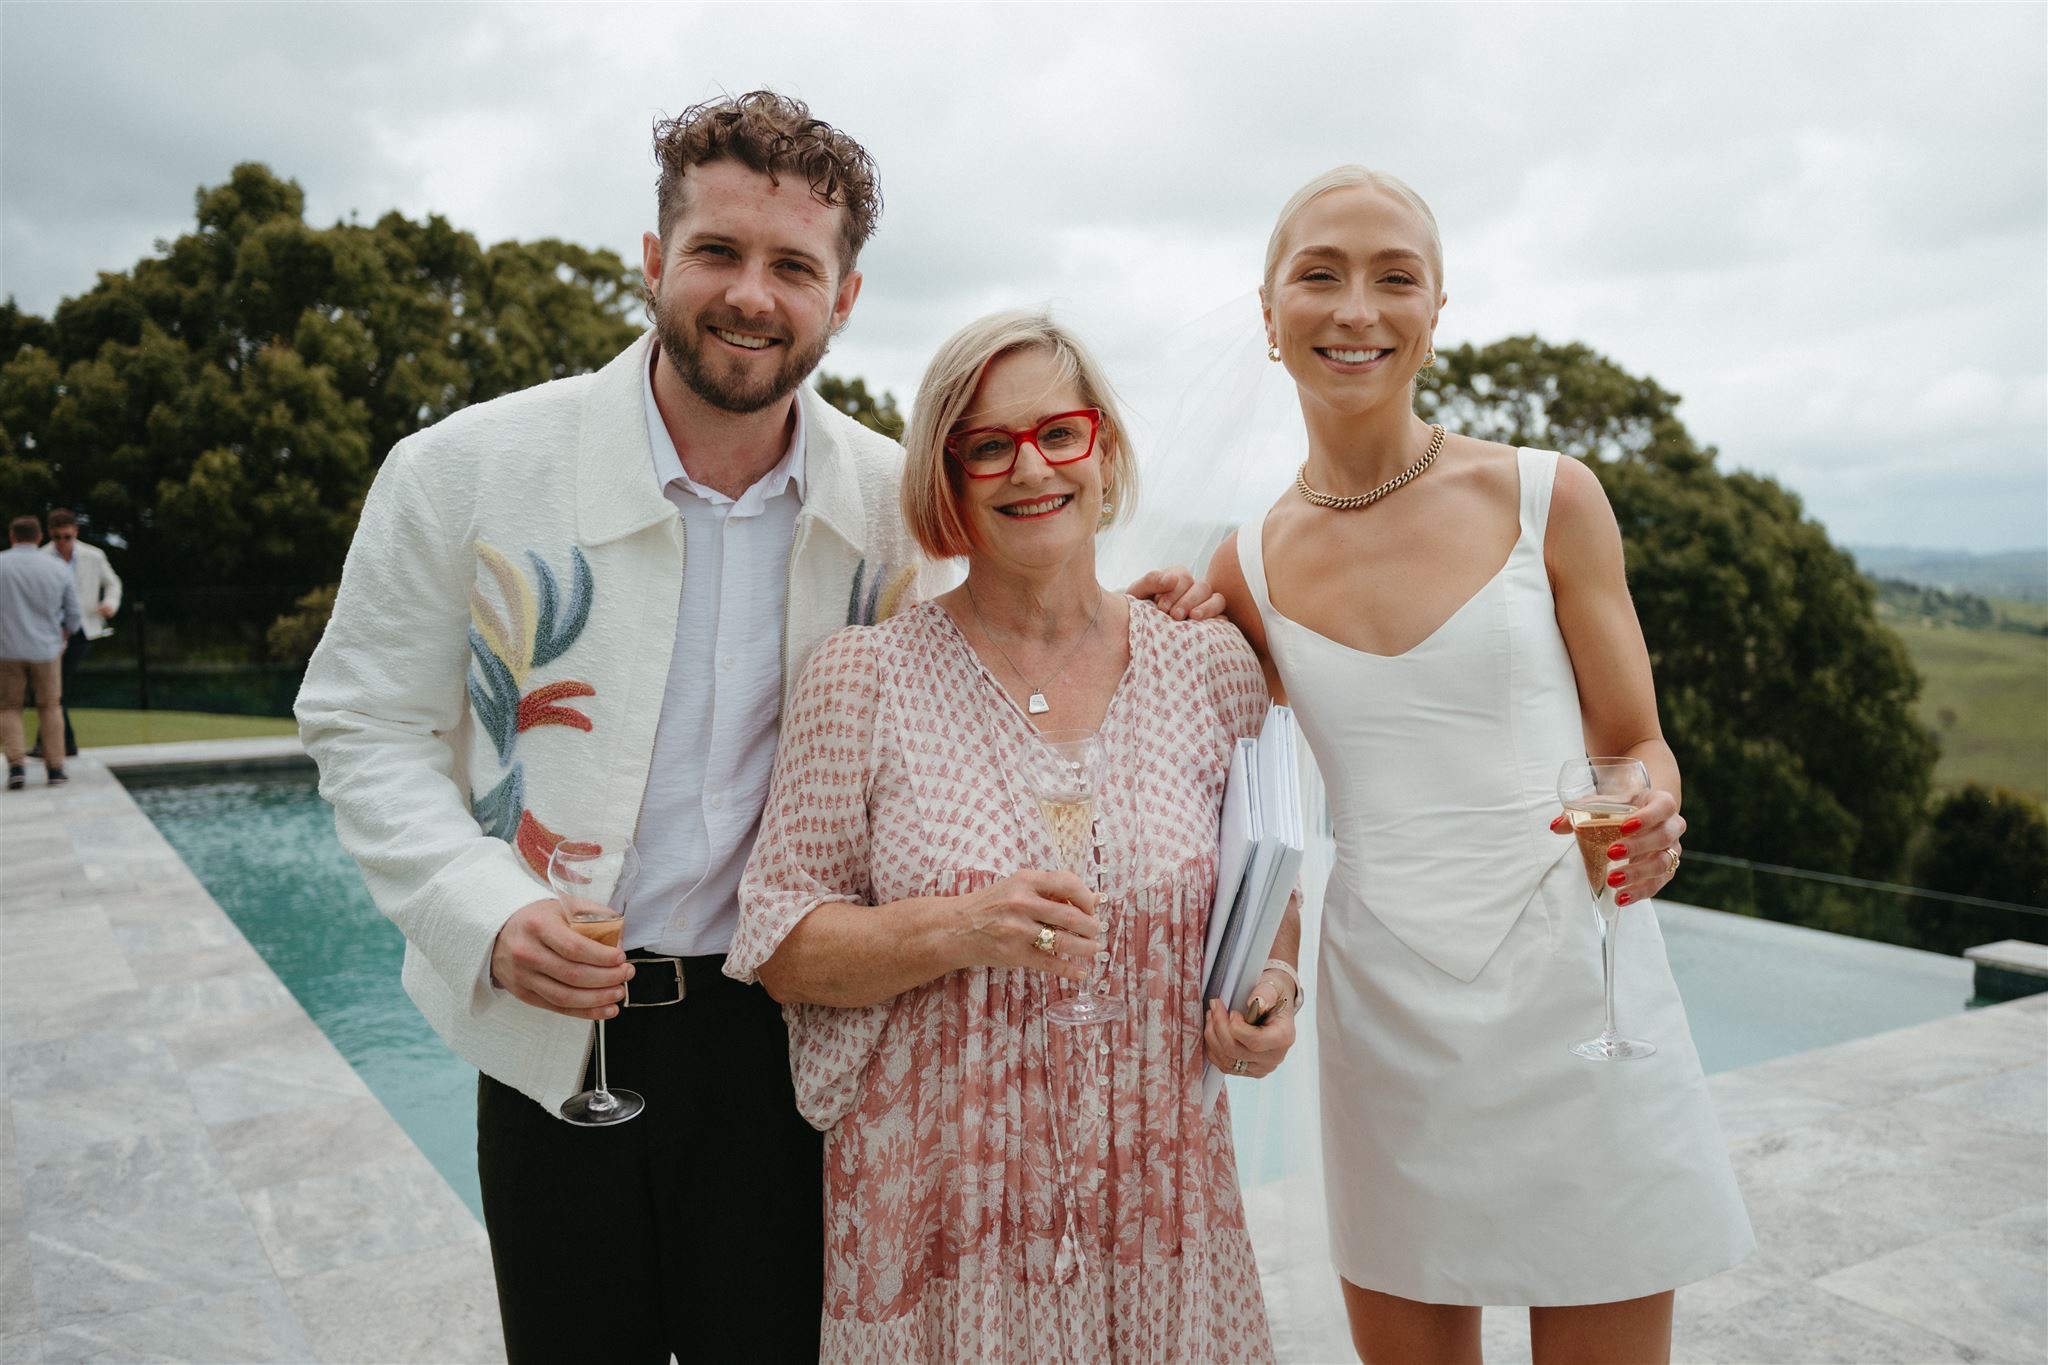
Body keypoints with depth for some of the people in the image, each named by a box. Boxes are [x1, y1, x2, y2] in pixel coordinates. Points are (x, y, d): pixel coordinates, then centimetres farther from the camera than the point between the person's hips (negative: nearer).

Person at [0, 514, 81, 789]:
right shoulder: (57, 569, 0)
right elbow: (73, 614, 7)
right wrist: (61, 640, 24)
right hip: (45, 650, 1)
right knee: (50, 707, 13)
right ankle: (55, 768, 11)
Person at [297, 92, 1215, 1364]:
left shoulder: (892, 500, -4)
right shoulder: (464, 472, -10)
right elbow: (366, 722, -3)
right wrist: (484, 913, -17)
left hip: (784, 1027, 1)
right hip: (554, 1025, 0)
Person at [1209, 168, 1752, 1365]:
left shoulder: (1550, 499, -4)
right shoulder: (1249, 568, 2)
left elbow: (1638, 744, 4)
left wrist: (1651, 820, -18)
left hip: (1577, 989, -1)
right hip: (1386, 1013, 2)